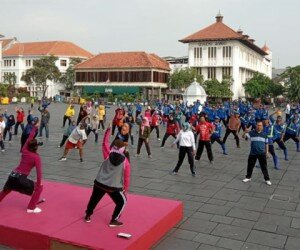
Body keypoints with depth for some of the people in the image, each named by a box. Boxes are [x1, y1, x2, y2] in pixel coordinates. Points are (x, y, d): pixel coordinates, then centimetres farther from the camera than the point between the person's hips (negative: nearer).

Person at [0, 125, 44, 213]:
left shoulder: (24, 151, 7)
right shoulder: (36, 157, -9)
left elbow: (29, 138, 17)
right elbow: (39, 171, -17)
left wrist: (35, 127, 24)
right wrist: (39, 183, -11)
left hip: (12, 175, 7)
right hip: (21, 178, -7)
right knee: (39, 188, 4)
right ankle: (31, 208, 1)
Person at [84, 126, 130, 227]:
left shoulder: (108, 155, -4)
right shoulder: (125, 162, -6)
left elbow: (105, 143, 9)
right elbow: (127, 177, 0)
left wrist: (108, 130, 16)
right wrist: (126, 188, 13)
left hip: (99, 183, 3)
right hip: (114, 187, -2)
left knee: (94, 199, 25)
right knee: (122, 201, 18)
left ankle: (87, 216, 39)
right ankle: (113, 220, 17)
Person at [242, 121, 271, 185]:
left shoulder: (264, 134, 2)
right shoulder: (251, 133, -4)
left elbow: (266, 144, 12)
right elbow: (244, 136, -15)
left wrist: (267, 151, 9)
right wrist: (245, 132, -35)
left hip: (262, 154, 0)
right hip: (253, 153, 0)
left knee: (264, 167, 3)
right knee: (250, 166, 11)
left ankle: (267, 179, 14)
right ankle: (248, 177, 28)